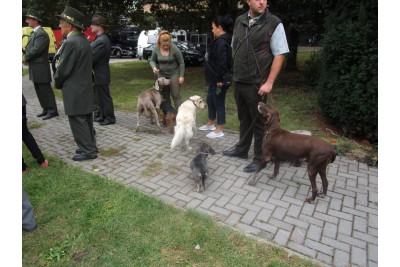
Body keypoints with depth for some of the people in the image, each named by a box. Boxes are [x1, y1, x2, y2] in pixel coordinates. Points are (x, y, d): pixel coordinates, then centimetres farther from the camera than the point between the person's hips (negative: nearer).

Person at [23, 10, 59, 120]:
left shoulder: (41, 34, -14)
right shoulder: (33, 33, 16)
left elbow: (36, 49, -20)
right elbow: (28, 47, 19)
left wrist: (25, 58, -8)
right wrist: (26, 58, 1)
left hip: (41, 68, -10)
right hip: (35, 69, 10)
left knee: (45, 90, -4)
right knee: (39, 91, 13)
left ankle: (52, 110, 3)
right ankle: (46, 109, 21)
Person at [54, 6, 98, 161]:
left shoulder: (71, 42, -19)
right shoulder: (83, 40, 11)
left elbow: (63, 69, -16)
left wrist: (57, 83, 2)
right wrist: (61, 82, 16)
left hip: (74, 91, -10)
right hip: (85, 87, 10)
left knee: (78, 122, -2)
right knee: (85, 120, 15)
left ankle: (88, 151, 6)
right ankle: (90, 147, 24)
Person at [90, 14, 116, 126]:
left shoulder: (102, 41, -21)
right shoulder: (100, 38, 12)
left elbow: (92, 58, -22)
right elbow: (92, 52, 17)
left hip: (100, 75, -10)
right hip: (98, 74, 10)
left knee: (105, 97, 0)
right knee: (100, 96, 17)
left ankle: (110, 118, 10)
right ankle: (103, 116, 27)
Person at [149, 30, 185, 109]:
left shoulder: (175, 49, -16)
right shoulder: (156, 50, -6)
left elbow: (181, 63, -8)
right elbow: (152, 60, 8)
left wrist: (181, 76, -10)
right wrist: (154, 67, -14)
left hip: (174, 74, -4)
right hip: (162, 75, 4)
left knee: (176, 96, -6)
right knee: (165, 96, 10)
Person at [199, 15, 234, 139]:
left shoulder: (221, 42, -20)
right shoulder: (221, 40, 13)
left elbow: (222, 63, -26)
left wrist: (220, 79, -24)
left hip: (219, 80, -11)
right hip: (214, 78, 11)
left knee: (219, 102, -1)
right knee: (210, 99, 20)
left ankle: (219, 131, 12)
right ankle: (210, 124, 36)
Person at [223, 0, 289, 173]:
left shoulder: (274, 23, -7)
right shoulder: (239, 21, 9)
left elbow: (279, 55, -10)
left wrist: (269, 82, -16)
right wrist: (237, 72, 13)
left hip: (257, 83, -5)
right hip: (239, 81, 5)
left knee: (258, 121, 3)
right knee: (243, 118, 17)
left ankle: (259, 159, 16)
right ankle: (241, 150, 33)